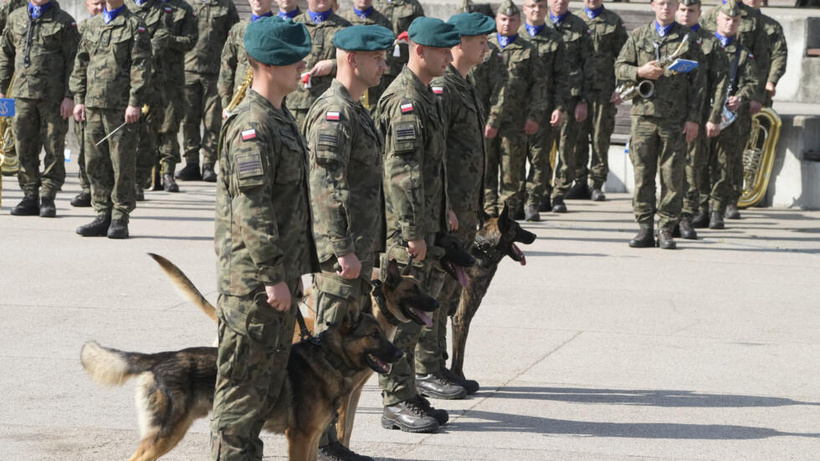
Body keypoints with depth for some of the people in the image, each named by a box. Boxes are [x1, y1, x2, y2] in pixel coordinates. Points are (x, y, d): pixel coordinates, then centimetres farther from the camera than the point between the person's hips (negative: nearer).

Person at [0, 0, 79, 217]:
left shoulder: (64, 21, 1)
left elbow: (73, 61, -2)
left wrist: (69, 96, -10)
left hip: (53, 95, -4)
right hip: (23, 93, 4)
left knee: (53, 148, -1)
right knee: (25, 148, 4)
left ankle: (48, 199, 4)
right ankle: (30, 197, 11)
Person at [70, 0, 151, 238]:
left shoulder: (134, 25, -1)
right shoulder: (93, 24, 16)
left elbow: (141, 66, -7)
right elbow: (81, 64, 19)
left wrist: (134, 103, -14)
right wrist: (79, 99, 11)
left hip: (121, 107, -6)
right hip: (94, 104, 6)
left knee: (122, 164, -3)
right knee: (95, 163, 6)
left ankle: (120, 219, 3)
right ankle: (103, 216, 14)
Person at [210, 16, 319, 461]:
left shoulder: (279, 117, 14)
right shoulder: (252, 127, -18)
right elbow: (252, 209, -22)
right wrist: (272, 276, -22)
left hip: (278, 273, 10)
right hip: (253, 278, -10)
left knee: (270, 377, 16)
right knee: (246, 379, -3)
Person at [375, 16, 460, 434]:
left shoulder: (425, 95, 15)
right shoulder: (403, 101, -18)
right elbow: (403, 173, -22)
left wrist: (444, 210, 24)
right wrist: (413, 233, -23)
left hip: (423, 223, 10)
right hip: (403, 227, -10)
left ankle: (407, 395, 22)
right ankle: (397, 404, 0)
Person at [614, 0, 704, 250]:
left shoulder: (688, 38, 7)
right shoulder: (638, 35, 11)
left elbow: (697, 81, 6)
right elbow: (620, 67, 13)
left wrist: (693, 118, -1)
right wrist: (640, 72, -9)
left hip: (675, 117, -1)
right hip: (644, 115, 1)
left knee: (672, 176, -1)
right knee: (642, 174, 1)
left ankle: (667, 229, 5)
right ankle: (645, 228, 7)